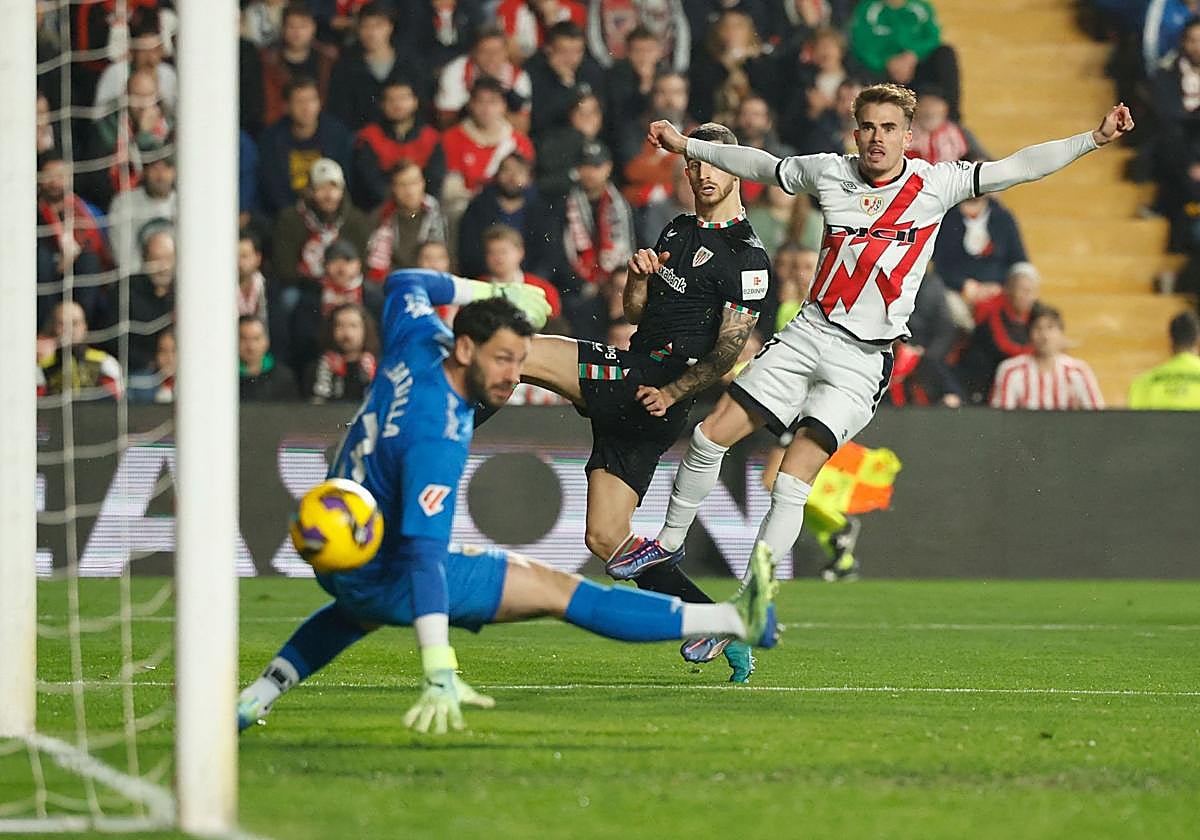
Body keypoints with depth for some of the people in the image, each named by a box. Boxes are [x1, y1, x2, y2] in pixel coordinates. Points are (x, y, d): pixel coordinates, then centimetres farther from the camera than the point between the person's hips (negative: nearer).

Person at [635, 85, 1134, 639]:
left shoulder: (935, 184, -5)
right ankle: (669, 543, 24)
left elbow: (1019, 167, -9)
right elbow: (759, 164, 20)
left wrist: (1095, 138, -19)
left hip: (863, 360, -4)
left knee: (794, 478, -14)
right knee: (712, 434, -1)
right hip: (809, 333, 4)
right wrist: (687, 146, 26)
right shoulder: (828, 172, 4)